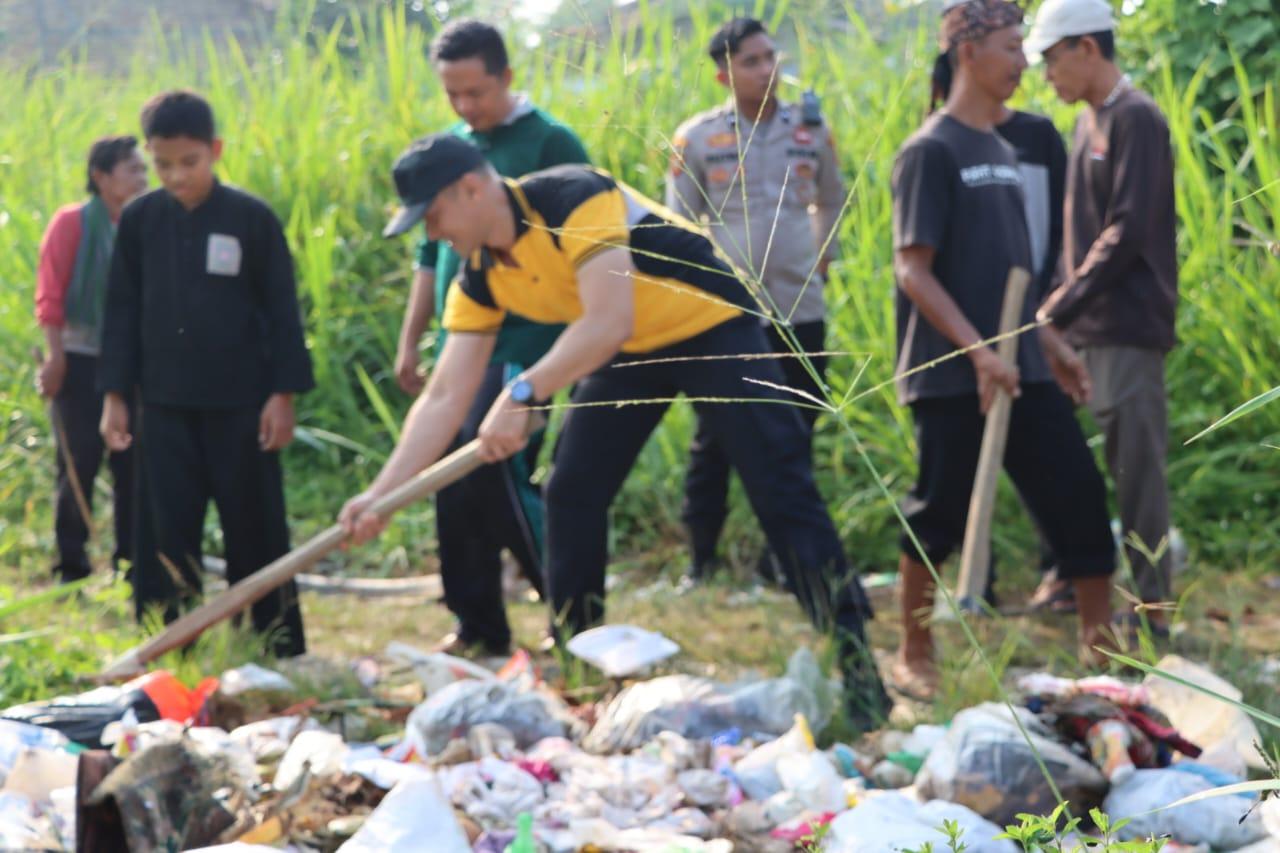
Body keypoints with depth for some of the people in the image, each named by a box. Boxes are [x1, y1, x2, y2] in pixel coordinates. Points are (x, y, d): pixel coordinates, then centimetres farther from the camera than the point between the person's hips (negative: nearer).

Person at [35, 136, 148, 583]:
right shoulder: (72, 224, -6)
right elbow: (50, 295, -7)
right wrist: (55, 357, -12)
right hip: (80, 361, -4)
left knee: (132, 463, 3)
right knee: (80, 463, -1)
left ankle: (130, 563, 12)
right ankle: (72, 568, 7)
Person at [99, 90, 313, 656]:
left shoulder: (252, 219, -4)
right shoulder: (139, 221, 3)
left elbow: (282, 311, -1)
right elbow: (121, 311, 8)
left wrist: (283, 394, -5)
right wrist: (114, 395, 4)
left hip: (240, 403, -2)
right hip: (165, 404, 2)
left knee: (256, 530, 4)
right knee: (166, 533, 3)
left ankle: (282, 654, 13)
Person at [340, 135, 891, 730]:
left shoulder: (574, 199, -30)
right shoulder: (479, 280, -6)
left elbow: (608, 321, -39)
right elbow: (445, 398, -5)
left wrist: (522, 394, -44)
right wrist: (381, 494, -13)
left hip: (711, 327, -8)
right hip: (630, 351, 8)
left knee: (781, 491, -14)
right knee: (570, 493, 0)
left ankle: (854, 659, -13)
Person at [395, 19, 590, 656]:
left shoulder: (550, 144, -7)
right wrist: (410, 340, 18)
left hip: (524, 343, -7)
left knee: (496, 471, -16)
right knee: (456, 488, 6)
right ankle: (477, 626, 16)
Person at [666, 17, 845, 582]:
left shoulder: (810, 129, 5)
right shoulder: (697, 139, -3)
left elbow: (830, 201, 21)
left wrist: (824, 258, 13)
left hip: (800, 309, 3)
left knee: (795, 437, 8)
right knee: (715, 440, 0)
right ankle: (700, 559, 7)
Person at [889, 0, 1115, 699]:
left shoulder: (1002, 151, 14)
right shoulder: (932, 151, -10)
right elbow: (912, 269, -15)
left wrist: (1050, 342, 18)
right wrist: (978, 351, -21)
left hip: (1020, 370, 7)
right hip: (952, 375, -7)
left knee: (1080, 497, 3)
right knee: (940, 516, 1)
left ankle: (1100, 647, 11)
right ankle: (914, 659, 15)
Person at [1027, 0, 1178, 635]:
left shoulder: (1135, 119, -11)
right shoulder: (1089, 122, 16)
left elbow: (1127, 233, -18)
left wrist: (1059, 307, -17)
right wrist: (1061, 304, 8)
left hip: (1127, 326, -9)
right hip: (1088, 328, 9)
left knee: (1135, 463, -7)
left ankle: (1152, 605, -3)